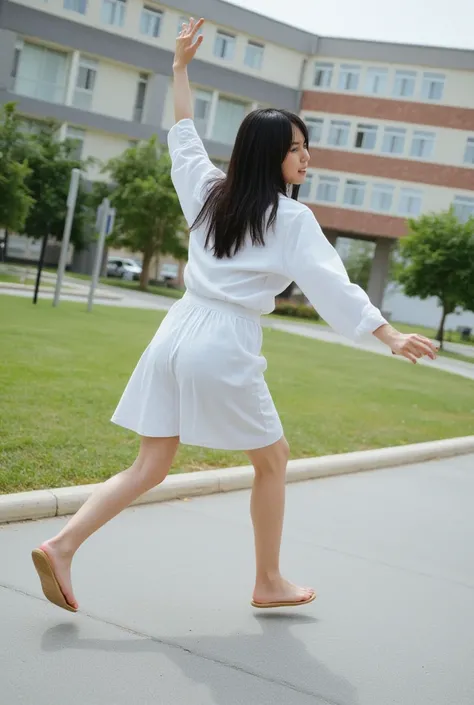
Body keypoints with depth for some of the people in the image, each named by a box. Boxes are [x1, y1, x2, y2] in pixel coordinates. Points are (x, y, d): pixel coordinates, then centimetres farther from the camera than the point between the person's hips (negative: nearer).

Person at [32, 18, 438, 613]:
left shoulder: (210, 191, 11)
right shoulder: (292, 218, -7)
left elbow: (183, 134, 26)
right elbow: (333, 287, -14)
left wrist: (180, 63, 33)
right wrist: (393, 338, -15)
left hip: (176, 336, 6)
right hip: (224, 349, -6)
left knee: (150, 467, 12)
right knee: (272, 460, 15)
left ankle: (61, 546, 0)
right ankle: (269, 583, 25)